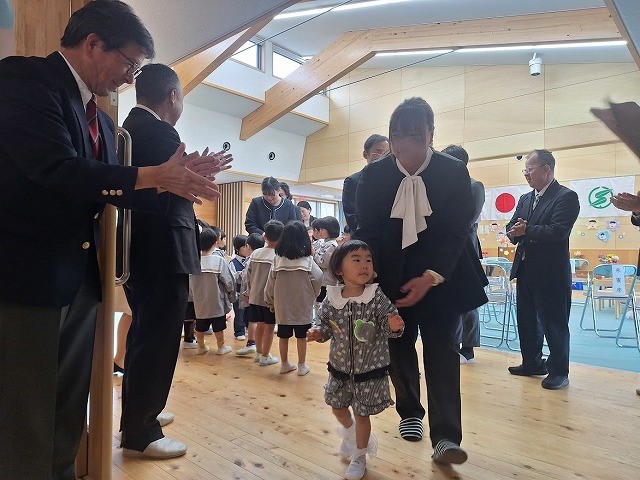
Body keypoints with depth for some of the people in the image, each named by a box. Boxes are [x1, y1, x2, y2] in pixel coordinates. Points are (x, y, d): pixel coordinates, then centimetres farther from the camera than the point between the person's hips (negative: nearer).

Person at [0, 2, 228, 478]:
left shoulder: (100, 120, 16)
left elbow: (109, 190, 16)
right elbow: (56, 168, -22)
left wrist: (177, 176, 3)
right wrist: (153, 176, -18)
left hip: (81, 278, 8)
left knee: (69, 411, 17)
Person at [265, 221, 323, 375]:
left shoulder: (278, 259, -6)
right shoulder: (307, 260, -11)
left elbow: (270, 282, -3)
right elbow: (318, 278, -17)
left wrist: (270, 301, 11)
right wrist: (313, 295, 2)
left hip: (282, 305, 2)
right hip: (302, 305, -2)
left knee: (283, 335, 14)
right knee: (301, 336, 10)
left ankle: (284, 364, 27)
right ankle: (301, 366, 20)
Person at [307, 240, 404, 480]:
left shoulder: (376, 297, -17)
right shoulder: (331, 299, -10)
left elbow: (388, 325, -15)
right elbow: (326, 323, 1)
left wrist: (394, 326, -36)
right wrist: (318, 332, -20)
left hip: (370, 370, -3)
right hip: (340, 367, 3)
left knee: (362, 414, 12)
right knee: (337, 406, 22)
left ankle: (359, 456, 39)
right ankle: (348, 429, 57)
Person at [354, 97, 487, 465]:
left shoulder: (454, 172, -10)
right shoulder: (374, 175, -7)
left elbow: (457, 232, -12)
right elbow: (367, 230, -4)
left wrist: (431, 278, -24)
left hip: (441, 276, -1)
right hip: (392, 277, 2)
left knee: (442, 351, -5)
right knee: (399, 348, 12)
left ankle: (446, 437, 4)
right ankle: (410, 413, 34)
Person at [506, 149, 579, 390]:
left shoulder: (566, 197, -9)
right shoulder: (525, 199, 14)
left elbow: (558, 231, -22)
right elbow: (511, 228, 8)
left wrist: (527, 230, -18)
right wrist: (516, 232, -13)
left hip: (551, 273, -7)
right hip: (525, 271, 8)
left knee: (554, 323, 4)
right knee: (527, 320, 16)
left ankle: (559, 371, 19)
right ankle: (532, 363, 32)